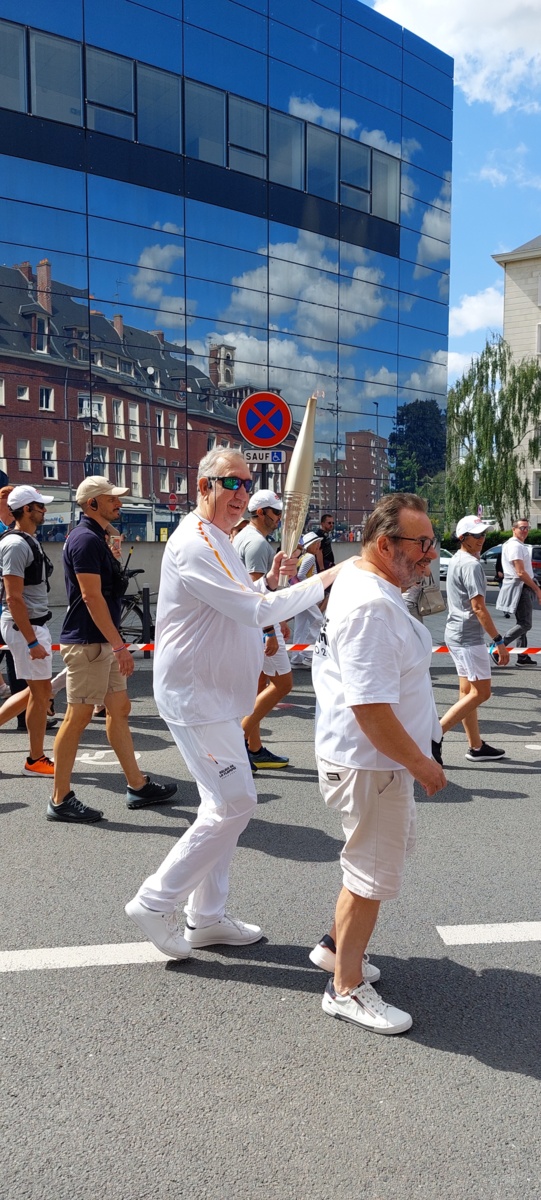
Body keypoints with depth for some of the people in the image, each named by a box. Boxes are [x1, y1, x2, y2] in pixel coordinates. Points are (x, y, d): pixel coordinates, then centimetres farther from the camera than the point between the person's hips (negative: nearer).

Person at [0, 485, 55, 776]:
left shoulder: (30, 540, 13)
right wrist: (32, 642, -23)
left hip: (36, 624, 9)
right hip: (24, 626, -9)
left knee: (39, 690, 14)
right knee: (40, 692, 0)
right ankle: (36, 760, 11)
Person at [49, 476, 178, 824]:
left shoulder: (96, 538, 16)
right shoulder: (86, 539, -15)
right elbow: (91, 596, -22)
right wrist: (119, 645, -22)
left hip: (103, 641, 10)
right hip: (88, 642, -10)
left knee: (120, 709, 13)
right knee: (79, 716, -3)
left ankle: (138, 786, 22)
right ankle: (61, 799, 7)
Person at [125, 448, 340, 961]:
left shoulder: (216, 541, 15)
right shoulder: (195, 544, -20)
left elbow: (236, 608, 22)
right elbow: (256, 611, -27)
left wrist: (267, 582, 4)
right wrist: (323, 581, -21)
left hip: (215, 695, 11)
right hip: (196, 697, -11)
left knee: (226, 804, 14)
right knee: (235, 802, -8)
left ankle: (205, 918, 26)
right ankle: (155, 902, 7)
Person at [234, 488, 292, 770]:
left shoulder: (244, 538, 17)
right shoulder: (257, 542, -16)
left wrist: (279, 620, 25)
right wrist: (270, 631, -25)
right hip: (261, 624, -11)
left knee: (260, 685, 13)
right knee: (282, 683, -5)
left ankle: (254, 750, 18)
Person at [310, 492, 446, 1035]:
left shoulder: (355, 575, 4)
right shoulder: (372, 607, -29)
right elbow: (371, 708, -31)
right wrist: (421, 764, -20)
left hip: (378, 757, 11)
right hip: (371, 762, -11)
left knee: (387, 850, 26)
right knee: (373, 876, 5)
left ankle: (338, 945, 42)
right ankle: (346, 989, 25)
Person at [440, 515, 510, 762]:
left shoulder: (456, 560, 14)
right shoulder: (471, 565, -17)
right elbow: (478, 607, -22)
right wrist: (499, 641, -21)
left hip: (456, 633, 10)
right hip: (468, 637, -10)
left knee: (468, 691, 13)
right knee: (481, 692, -5)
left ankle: (476, 747, 20)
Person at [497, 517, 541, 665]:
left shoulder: (519, 545, 19)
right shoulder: (515, 546, -16)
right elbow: (520, 572, -22)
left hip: (524, 588, 11)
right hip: (519, 588, -11)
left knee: (522, 623, 13)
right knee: (525, 624, -11)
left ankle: (522, 657, 18)